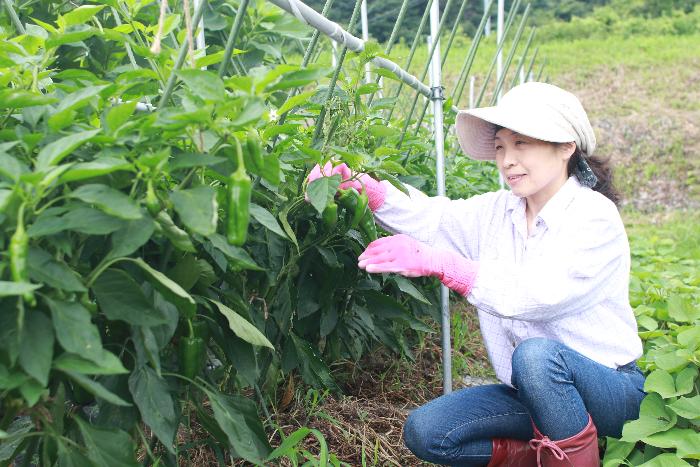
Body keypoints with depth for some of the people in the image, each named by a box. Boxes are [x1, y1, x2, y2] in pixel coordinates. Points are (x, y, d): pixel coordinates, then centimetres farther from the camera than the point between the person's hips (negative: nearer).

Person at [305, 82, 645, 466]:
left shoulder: (595, 216, -17)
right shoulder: (497, 212, 4)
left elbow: (534, 294, -31)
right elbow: (431, 218, -9)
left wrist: (439, 262, -38)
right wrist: (362, 186, -25)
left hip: (611, 393, -6)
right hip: (532, 391, 6)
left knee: (536, 354, -38)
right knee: (423, 432, -9)